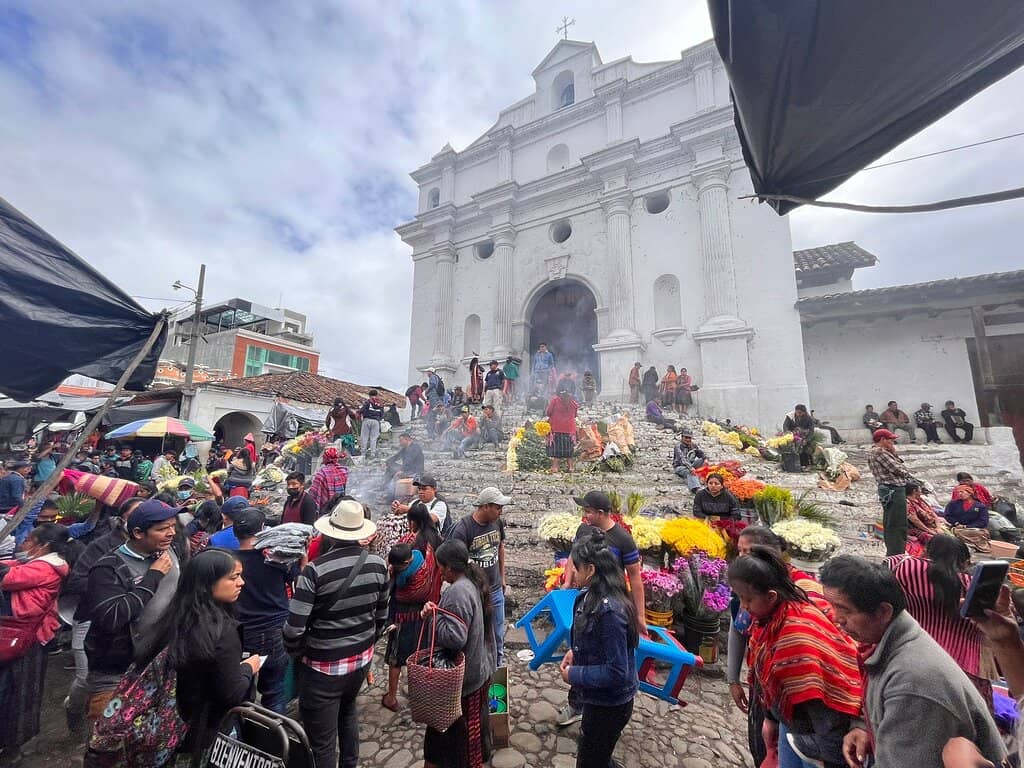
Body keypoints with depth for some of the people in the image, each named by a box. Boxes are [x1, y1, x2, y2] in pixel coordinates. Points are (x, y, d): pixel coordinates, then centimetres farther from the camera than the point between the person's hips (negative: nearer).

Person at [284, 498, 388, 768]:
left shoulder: (315, 571, -25)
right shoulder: (378, 565, -10)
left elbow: (294, 628, -20)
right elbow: (381, 615, 2)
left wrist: (296, 653, 2)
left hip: (323, 666, -5)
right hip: (362, 658, 5)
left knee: (321, 741, 15)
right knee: (348, 710, 33)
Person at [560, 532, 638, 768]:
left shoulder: (609, 611, -34)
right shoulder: (591, 596, -6)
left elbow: (616, 672, -30)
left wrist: (573, 675, -20)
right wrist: (575, 651, -4)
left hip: (609, 705, -8)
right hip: (598, 698, 8)